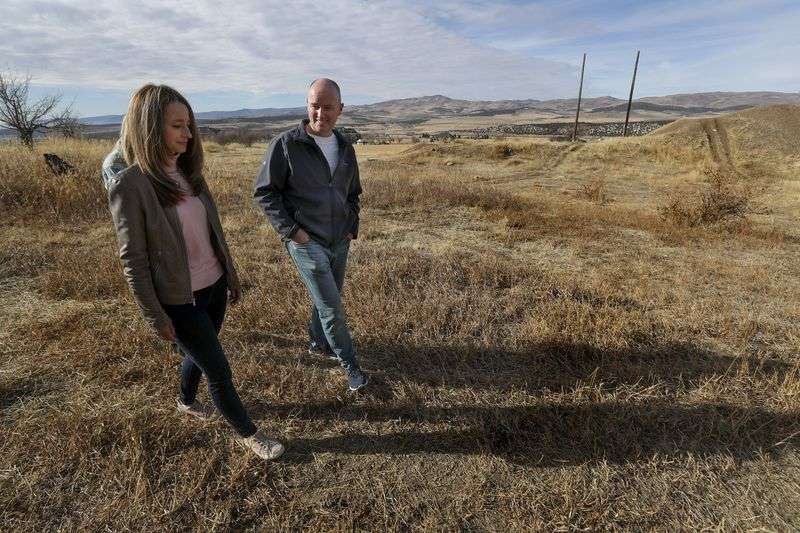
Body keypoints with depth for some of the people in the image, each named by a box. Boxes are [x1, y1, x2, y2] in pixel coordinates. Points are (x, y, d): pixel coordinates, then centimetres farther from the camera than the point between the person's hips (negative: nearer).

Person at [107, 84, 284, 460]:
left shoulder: (188, 172, 2)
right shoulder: (130, 184, -18)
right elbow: (133, 259, -15)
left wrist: (231, 274, 14)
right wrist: (156, 317, -11)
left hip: (213, 286, 7)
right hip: (179, 301, -6)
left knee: (199, 354, 26)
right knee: (219, 370, 5)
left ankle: (186, 401, 55)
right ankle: (248, 433, 27)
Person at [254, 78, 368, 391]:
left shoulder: (345, 148, 8)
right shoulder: (286, 144, -10)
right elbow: (264, 192, -7)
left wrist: (352, 228, 8)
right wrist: (290, 230, -13)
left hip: (340, 242, 6)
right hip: (306, 243, -5)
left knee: (326, 299, 19)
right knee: (332, 307, -3)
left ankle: (318, 343, 43)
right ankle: (350, 364, 15)